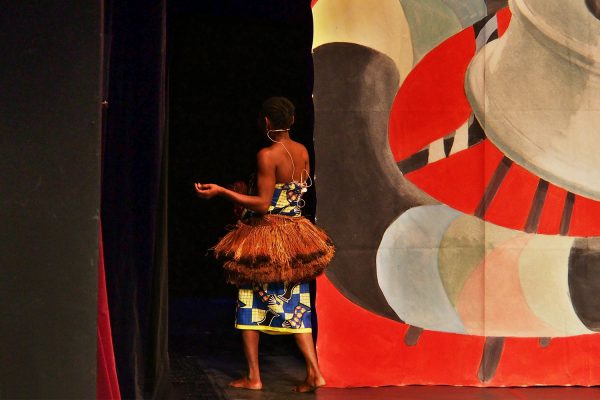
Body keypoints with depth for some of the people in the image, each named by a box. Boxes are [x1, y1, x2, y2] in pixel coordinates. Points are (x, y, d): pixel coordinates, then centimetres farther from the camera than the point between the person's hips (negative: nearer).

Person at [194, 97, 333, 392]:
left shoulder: (267, 155, -18)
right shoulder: (302, 152, 2)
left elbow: (262, 204, -21)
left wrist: (221, 191, -18)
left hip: (265, 236, -6)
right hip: (295, 235, 6)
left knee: (249, 302, 7)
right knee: (295, 305, 10)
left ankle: (253, 377, 9)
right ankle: (314, 373, 1)